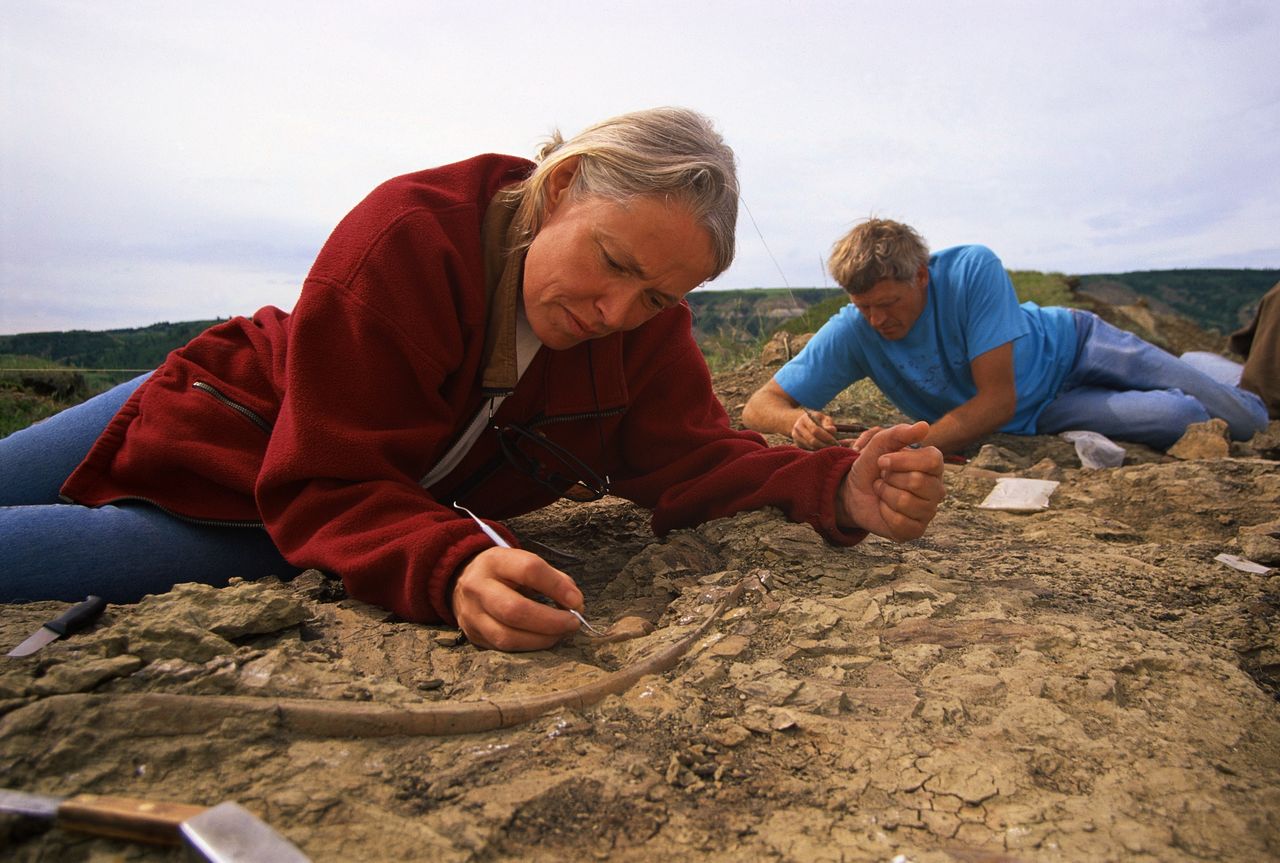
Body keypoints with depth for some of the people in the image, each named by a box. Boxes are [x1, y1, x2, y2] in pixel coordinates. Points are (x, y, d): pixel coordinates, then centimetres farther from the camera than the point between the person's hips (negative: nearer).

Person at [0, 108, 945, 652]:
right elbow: (327, 488, -32)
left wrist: (842, 491, -35)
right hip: (220, 435, -2)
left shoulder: (647, 322, -16)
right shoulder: (407, 238, -32)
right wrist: (453, 570, -51)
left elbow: (690, 457, -18)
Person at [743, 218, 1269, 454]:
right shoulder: (852, 332, -28)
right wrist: (797, 420, -52)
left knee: (1247, 419, 3)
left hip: (1072, 344, 0)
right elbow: (758, 407, -28)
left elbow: (998, 399, -35)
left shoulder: (973, 270, -35)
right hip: (1039, 416, 1)